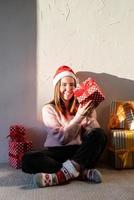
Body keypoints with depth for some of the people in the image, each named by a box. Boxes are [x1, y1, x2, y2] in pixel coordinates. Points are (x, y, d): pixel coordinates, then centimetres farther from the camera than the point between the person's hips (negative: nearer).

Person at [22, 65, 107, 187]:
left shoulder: (81, 107, 7)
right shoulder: (49, 109, -1)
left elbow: (95, 132, -4)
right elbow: (62, 138, -11)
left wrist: (88, 116, -22)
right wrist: (79, 117, -22)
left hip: (79, 151, 2)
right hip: (56, 152, -1)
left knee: (100, 135, -25)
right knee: (27, 160, -28)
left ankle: (62, 175, -31)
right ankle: (81, 172, -27)